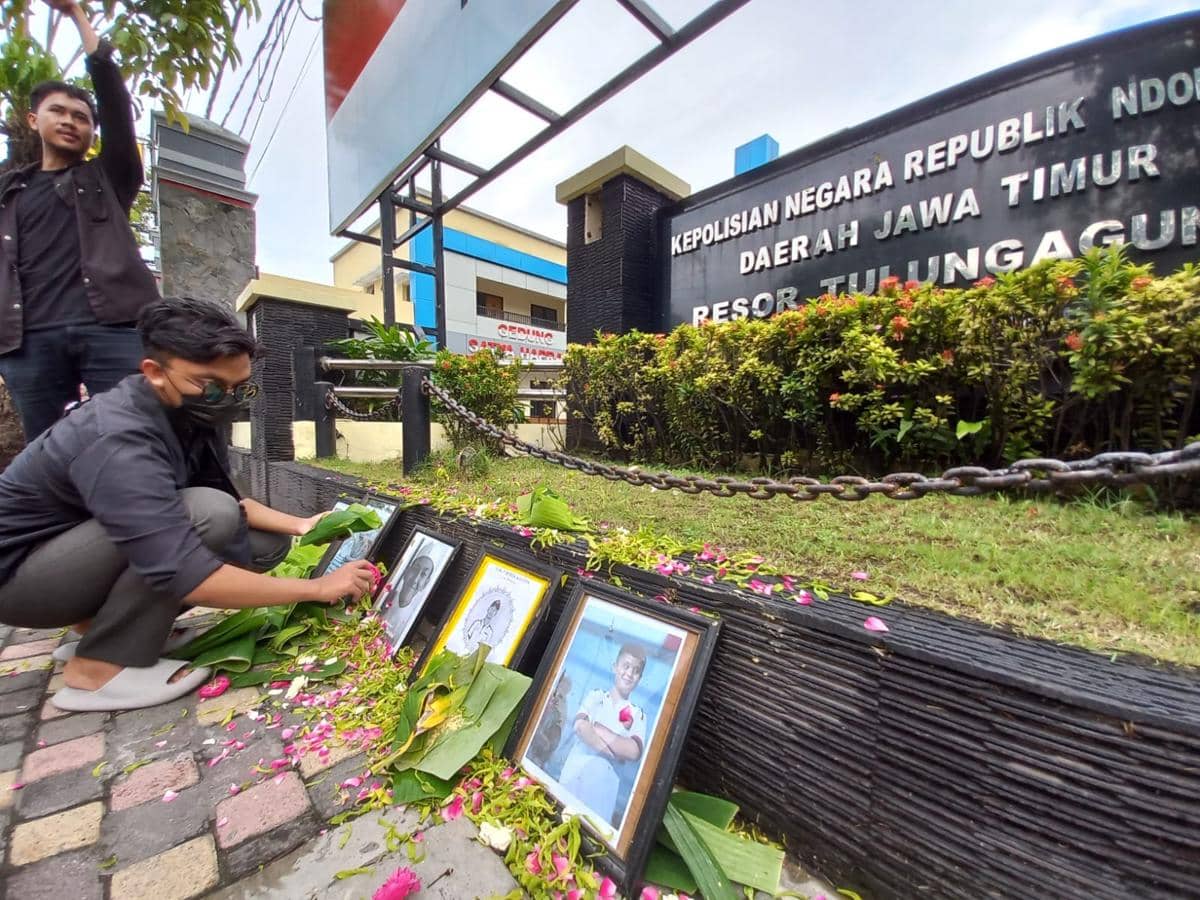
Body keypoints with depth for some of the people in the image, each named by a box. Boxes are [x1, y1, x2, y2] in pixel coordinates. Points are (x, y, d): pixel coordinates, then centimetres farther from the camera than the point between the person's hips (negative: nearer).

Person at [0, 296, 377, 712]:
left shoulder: (189, 414, -9)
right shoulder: (121, 440, -34)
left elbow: (228, 498, 1)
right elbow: (185, 575, -40)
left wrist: (298, 526, -13)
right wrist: (318, 588, -35)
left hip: (84, 546, 8)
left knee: (267, 542, -5)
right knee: (207, 515, -32)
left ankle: (103, 620, 8)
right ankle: (100, 667, -13)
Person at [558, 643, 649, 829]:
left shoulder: (638, 715, 4)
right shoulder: (596, 696, 4)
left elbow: (634, 752, -12)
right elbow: (580, 727, -13)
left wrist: (598, 729, -14)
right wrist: (617, 749, -20)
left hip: (603, 786, 0)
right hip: (574, 773, 0)